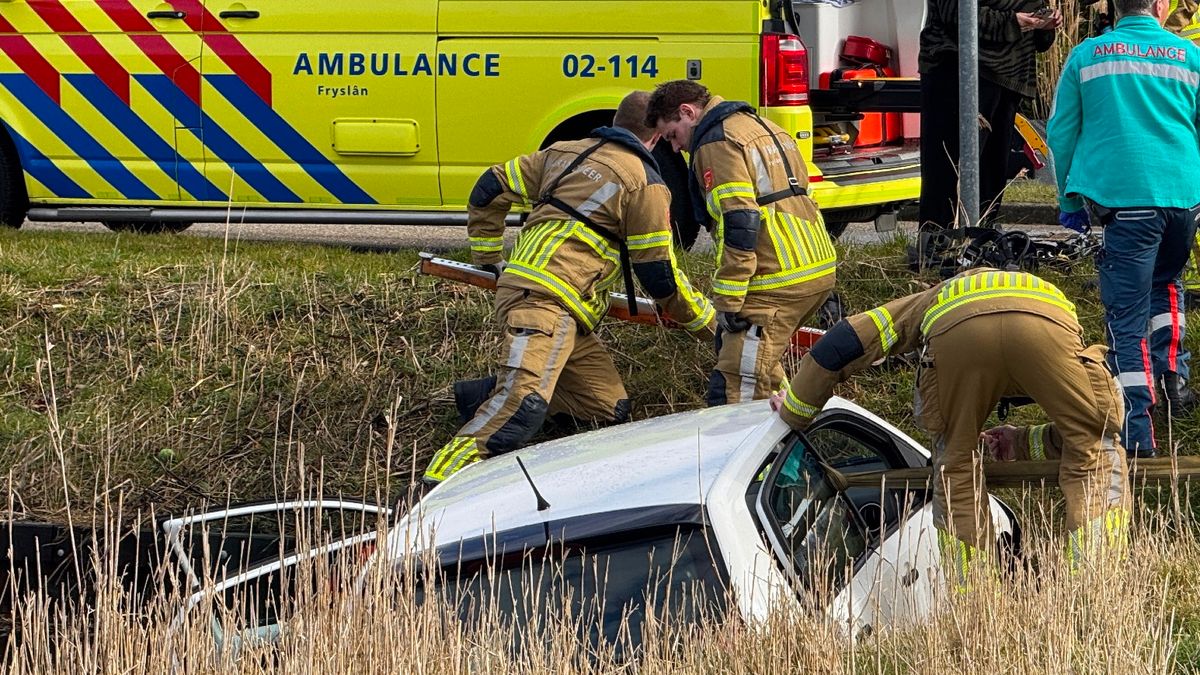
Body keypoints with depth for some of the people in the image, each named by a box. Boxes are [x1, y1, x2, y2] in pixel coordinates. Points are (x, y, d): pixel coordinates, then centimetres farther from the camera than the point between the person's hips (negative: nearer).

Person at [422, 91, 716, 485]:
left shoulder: (564, 153, 21)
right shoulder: (645, 183, 0)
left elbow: (491, 189, 24)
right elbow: (659, 276, 3)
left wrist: (489, 257, 34)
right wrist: (711, 326, 15)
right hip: (548, 300, -9)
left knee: (609, 407, 9)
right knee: (523, 406, -27)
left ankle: (492, 394, 6)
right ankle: (439, 485, -41)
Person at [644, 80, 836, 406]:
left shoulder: (717, 144, -9)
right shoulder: (762, 126, 22)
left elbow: (739, 227, -19)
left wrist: (728, 303, -17)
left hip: (778, 282, -10)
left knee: (735, 392, -15)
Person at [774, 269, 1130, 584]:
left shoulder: (926, 302, 46)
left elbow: (839, 345, 38)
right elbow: (1085, 430, 39)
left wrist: (794, 412, 50)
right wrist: (1023, 443, 53)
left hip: (954, 324, 0)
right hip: (1049, 318, 0)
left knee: (955, 459, 23)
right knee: (1094, 448, 19)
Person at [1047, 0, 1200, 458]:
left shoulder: (1086, 56, 4)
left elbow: (1061, 135, 8)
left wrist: (1070, 200, 19)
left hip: (1123, 197, -2)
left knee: (1126, 315, -2)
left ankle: (1138, 433, -9)